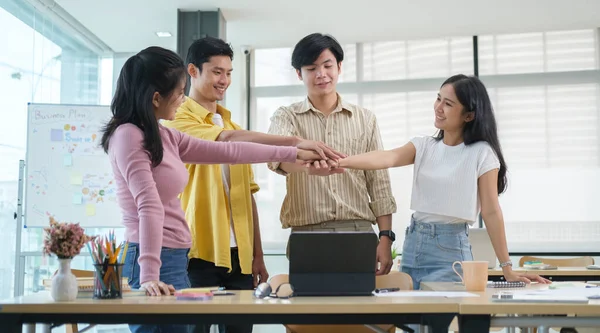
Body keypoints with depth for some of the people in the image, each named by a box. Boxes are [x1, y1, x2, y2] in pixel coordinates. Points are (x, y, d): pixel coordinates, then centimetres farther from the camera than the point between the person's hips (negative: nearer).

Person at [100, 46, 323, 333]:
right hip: (156, 261, -9)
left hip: (175, 257, 9)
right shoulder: (127, 135, -12)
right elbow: (149, 205, -22)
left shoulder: (163, 136, 13)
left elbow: (226, 151, 16)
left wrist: (292, 153, 17)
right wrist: (149, 275, -26)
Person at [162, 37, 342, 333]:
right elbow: (227, 140, -24)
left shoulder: (234, 127, 18)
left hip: (238, 253, 6)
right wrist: (295, 141, -32)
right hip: (198, 252, -6)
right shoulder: (178, 121, -5)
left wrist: (257, 254, 13)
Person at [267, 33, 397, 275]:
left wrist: (385, 237, 1)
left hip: (359, 232, 2)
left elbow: (379, 183, 10)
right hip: (307, 235, -1)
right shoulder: (286, 116, 5)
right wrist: (308, 165, -39)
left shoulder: (365, 119, 11)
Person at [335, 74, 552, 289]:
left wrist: (507, 269, -9)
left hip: (450, 248, -5)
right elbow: (388, 158, -13)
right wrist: (343, 162, -32)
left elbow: (491, 212, -8)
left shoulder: (481, 153, -8)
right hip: (413, 243, 5)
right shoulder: (424, 146, 6)